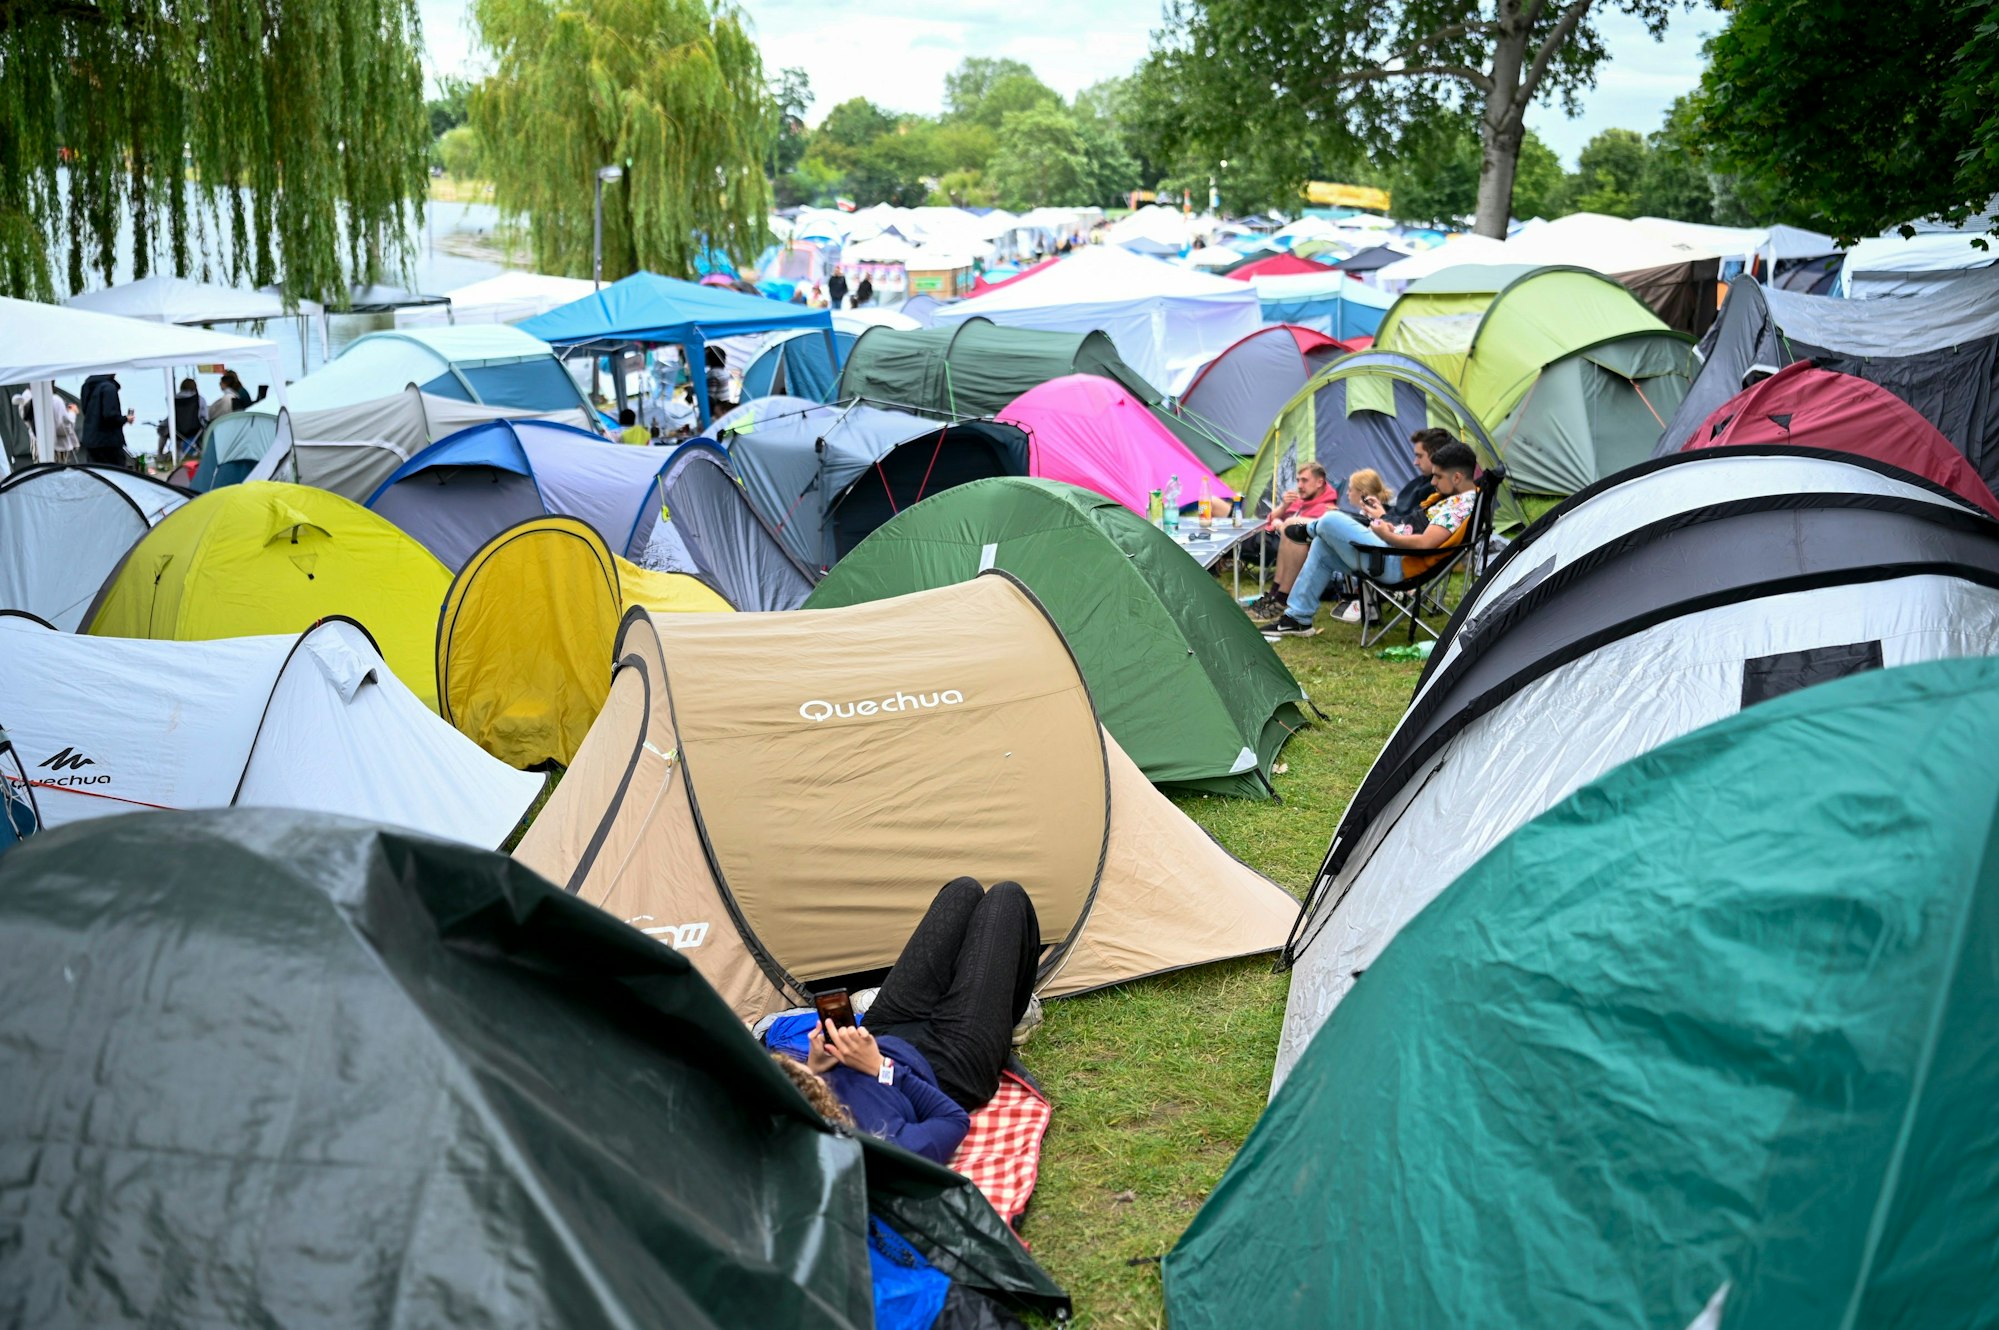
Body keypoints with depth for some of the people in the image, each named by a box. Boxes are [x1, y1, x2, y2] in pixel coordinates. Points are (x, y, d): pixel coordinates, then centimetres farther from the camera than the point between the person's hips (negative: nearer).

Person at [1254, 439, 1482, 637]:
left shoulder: (1460, 505, -19)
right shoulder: (1459, 499, 13)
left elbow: (1424, 543, -29)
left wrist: (1388, 536, -14)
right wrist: (1395, 530, 5)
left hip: (1393, 564, -12)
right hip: (1394, 557, 12)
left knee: (1331, 520, -14)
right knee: (1322, 547, 18)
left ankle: (1309, 530, 25)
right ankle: (1297, 618, 18)